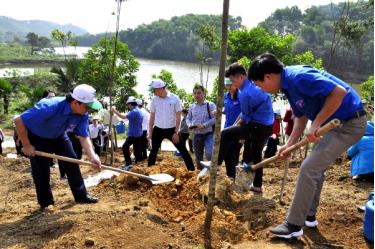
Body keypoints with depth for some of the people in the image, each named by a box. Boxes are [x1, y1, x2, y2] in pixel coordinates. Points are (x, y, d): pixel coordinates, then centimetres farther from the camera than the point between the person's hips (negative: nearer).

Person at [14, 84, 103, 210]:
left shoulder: (82, 114, -24)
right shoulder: (50, 107, -42)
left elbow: (84, 137, -17)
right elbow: (19, 120, -35)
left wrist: (92, 156, -35)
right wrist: (26, 145, -26)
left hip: (58, 136, 5)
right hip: (37, 138, -5)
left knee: (72, 162, 3)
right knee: (41, 171, -2)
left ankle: (81, 196, 14)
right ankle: (45, 203, 17)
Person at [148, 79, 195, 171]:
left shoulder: (175, 98, -10)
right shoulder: (154, 100, -1)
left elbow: (178, 117, -7)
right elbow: (152, 116, 8)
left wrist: (176, 132, -11)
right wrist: (150, 131, 6)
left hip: (171, 130, -3)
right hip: (158, 130, 3)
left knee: (183, 151, -1)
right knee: (153, 151, 12)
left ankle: (192, 170, 7)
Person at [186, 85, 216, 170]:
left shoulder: (210, 105, -5)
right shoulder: (192, 107, 9)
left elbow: (215, 118, -12)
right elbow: (188, 118, 17)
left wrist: (204, 125, -21)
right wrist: (189, 124, -5)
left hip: (208, 134, -5)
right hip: (196, 135, 5)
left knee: (209, 154, -25)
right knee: (198, 158, 13)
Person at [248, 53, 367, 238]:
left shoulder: (299, 77, -26)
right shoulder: (288, 85, 5)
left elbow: (339, 92, -31)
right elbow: (301, 116, 15)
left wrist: (316, 124, -25)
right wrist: (289, 144, 6)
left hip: (349, 123, -10)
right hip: (334, 123, 10)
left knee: (309, 169, -10)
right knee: (316, 168, 18)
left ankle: (294, 225, 1)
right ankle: (309, 216, 33)